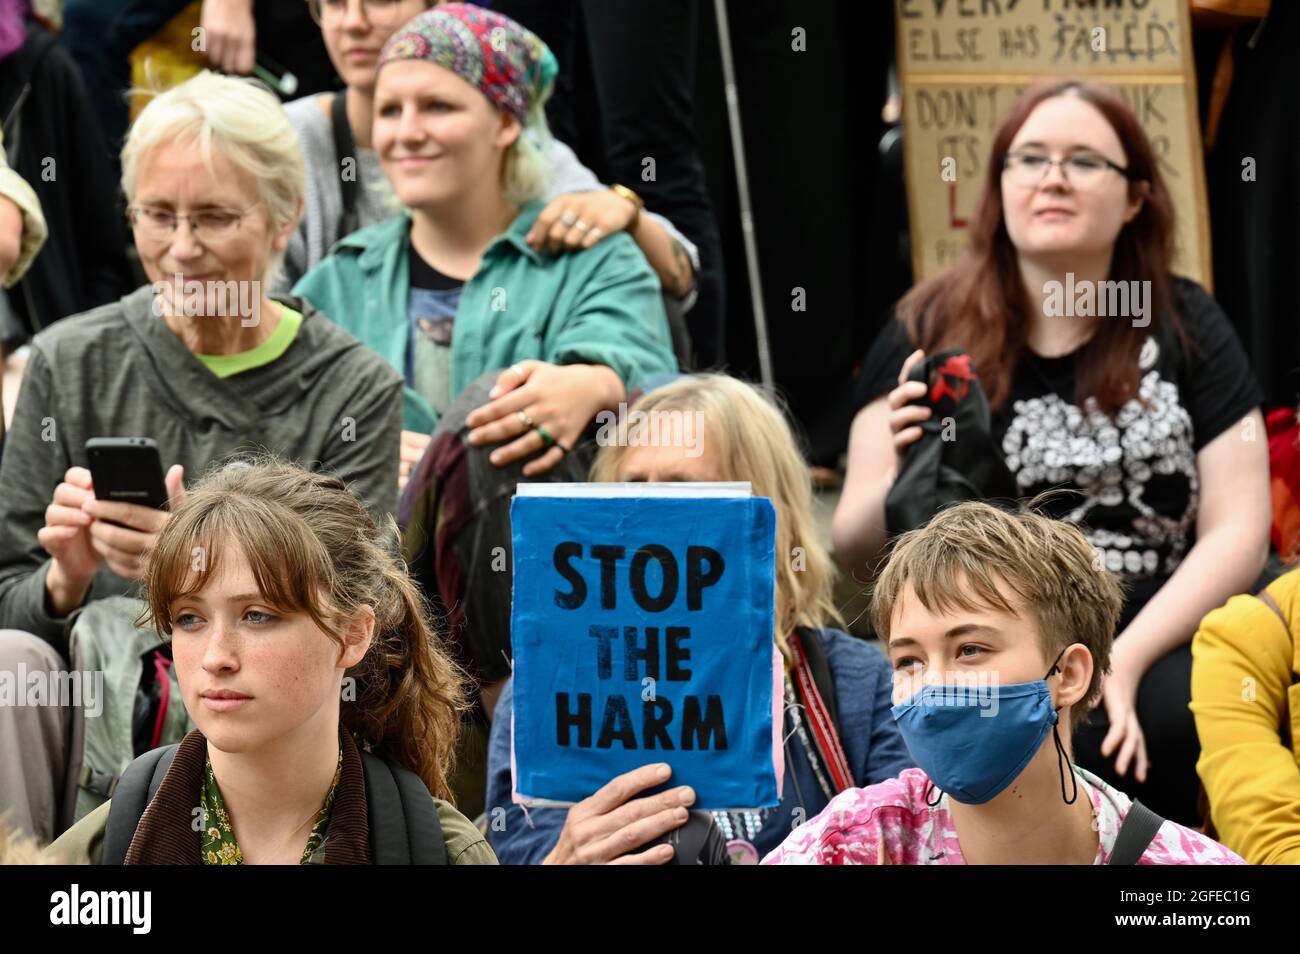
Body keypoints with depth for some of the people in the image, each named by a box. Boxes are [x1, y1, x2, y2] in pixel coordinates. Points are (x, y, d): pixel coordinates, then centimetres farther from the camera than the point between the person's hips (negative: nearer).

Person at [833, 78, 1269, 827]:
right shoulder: (929, 332, 4)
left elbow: (1237, 530, 0)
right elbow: (857, 551, 2)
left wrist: (1125, 661, -15)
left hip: (1158, 640, 1)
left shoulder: (1184, 326, 6)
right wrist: (905, 483, -22)